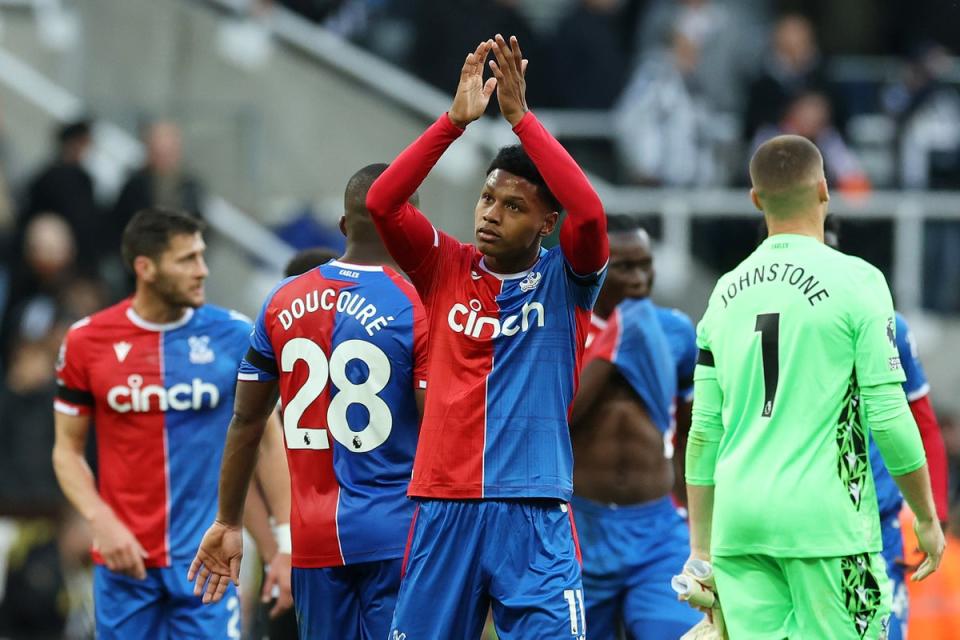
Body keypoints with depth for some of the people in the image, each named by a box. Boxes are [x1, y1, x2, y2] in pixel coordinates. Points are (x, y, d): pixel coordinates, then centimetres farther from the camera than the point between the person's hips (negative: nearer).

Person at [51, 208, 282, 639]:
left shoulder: (234, 336, -1)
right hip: (125, 556, 1)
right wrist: (101, 521, -9)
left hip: (205, 556, -1)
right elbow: (67, 449, 7)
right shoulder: (87, 341, 0)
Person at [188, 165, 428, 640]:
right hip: (395, 531, -5)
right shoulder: (418, 307, -8)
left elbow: (246, 423, 12)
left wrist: (228, 523, 20)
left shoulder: (283, 302, 7)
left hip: (314, 540, 5)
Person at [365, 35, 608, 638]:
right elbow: (382, 202, -4)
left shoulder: (564, 281, 3)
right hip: (443, 508, 2)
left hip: (534, 515, -2)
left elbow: (590, 213, -17)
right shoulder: (448, 270, 9)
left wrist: (520, 115, -16)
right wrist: (455, 120, -11)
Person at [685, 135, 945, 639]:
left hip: (738, 519, 5)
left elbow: (704, 430, 12)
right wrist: (927, 519, 4)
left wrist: (701, 547, 18)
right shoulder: (855, 281, -4)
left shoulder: (726, 293, 10)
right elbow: (889, 417, -7)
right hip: (825, 521, -5)